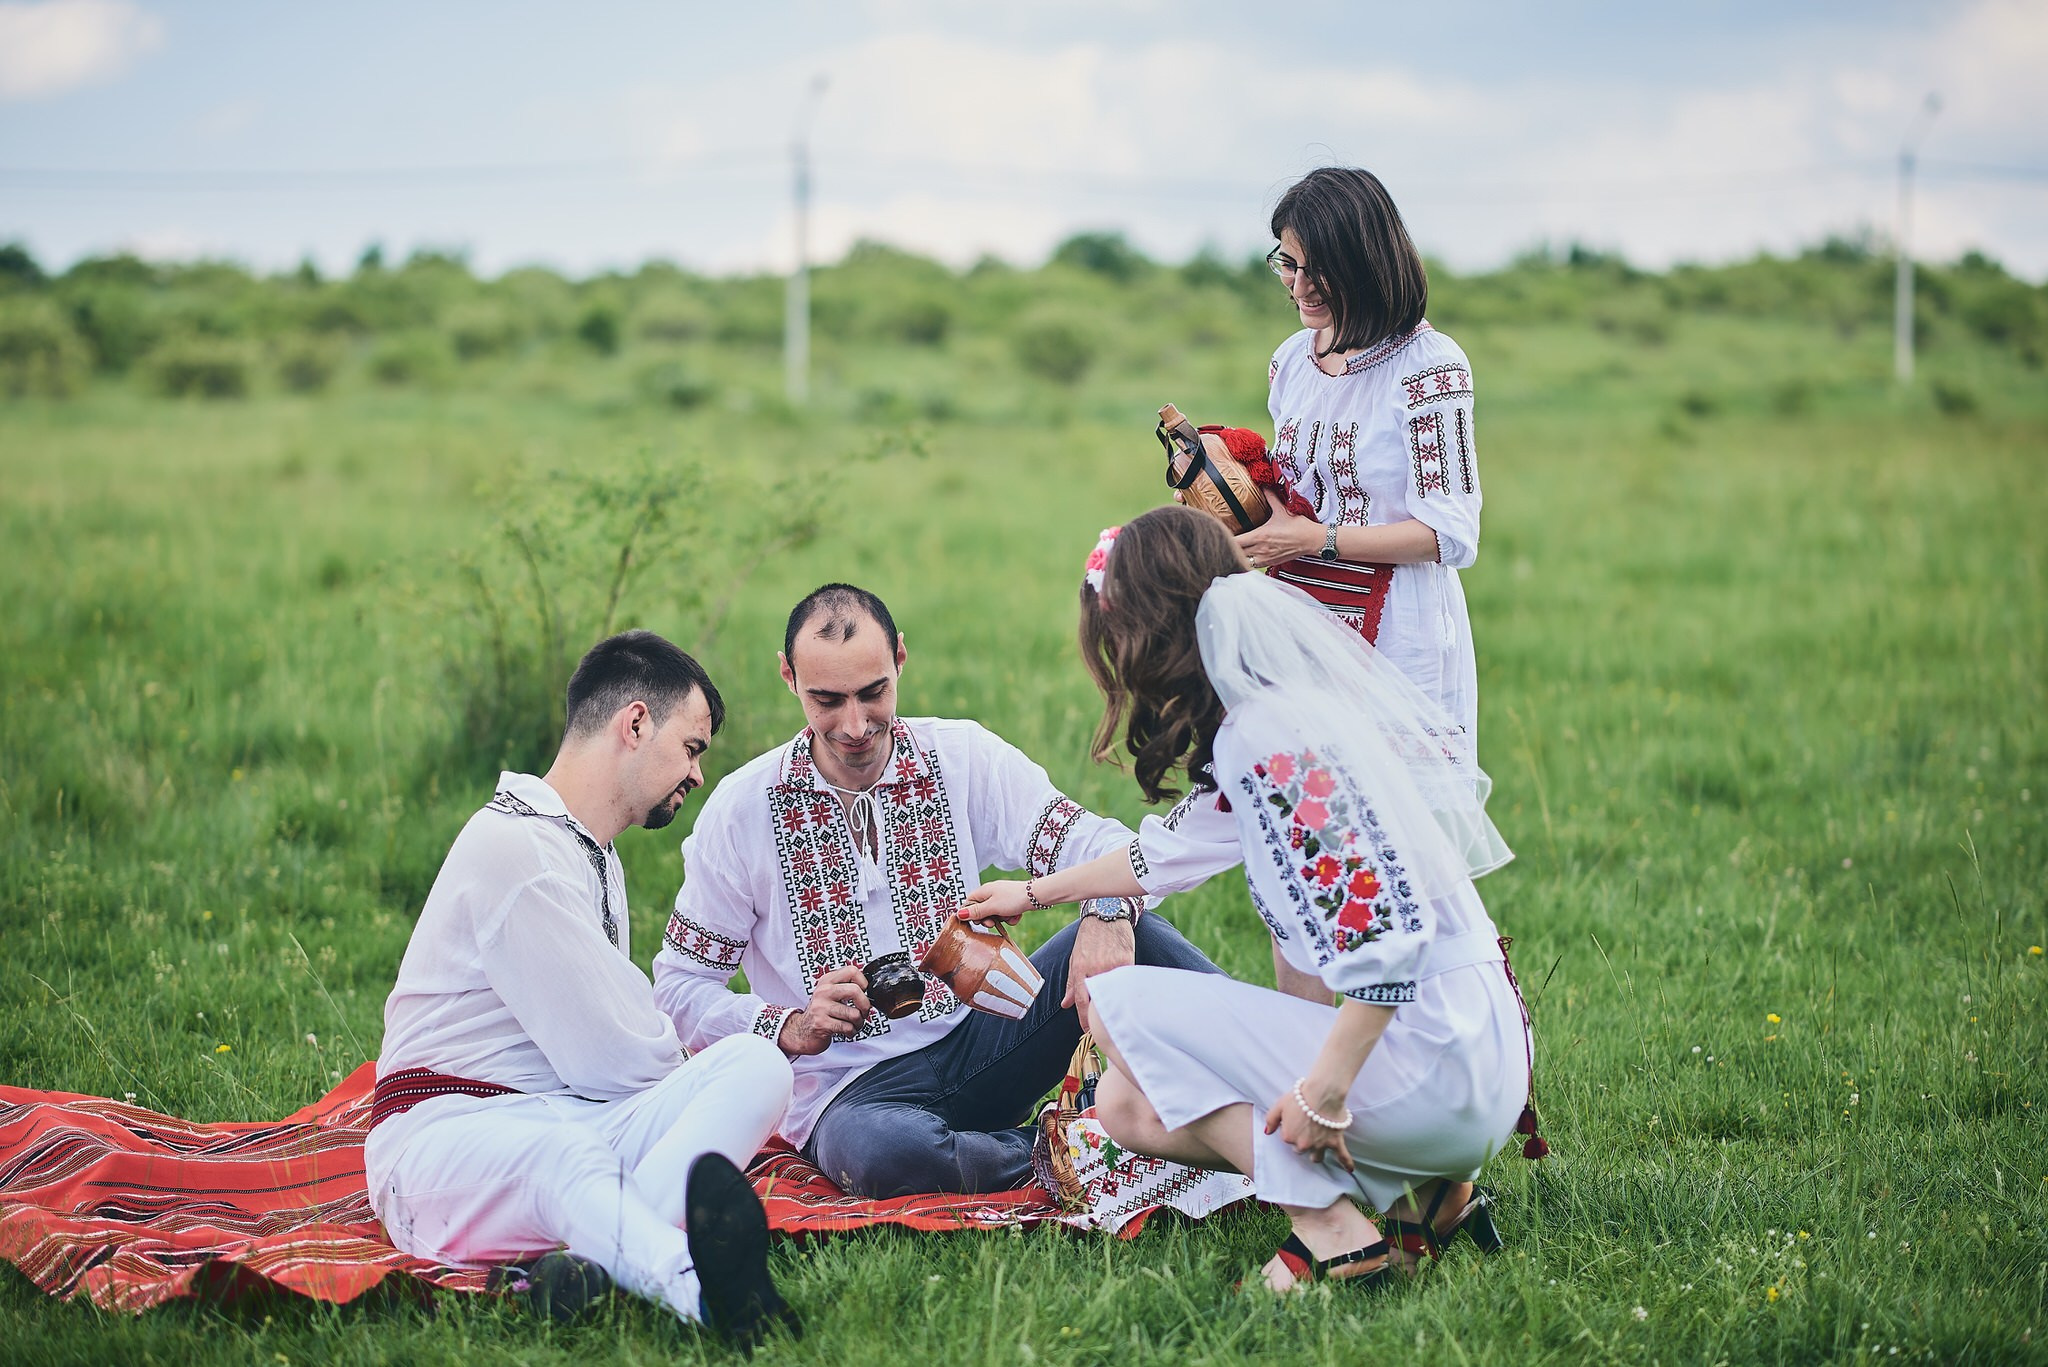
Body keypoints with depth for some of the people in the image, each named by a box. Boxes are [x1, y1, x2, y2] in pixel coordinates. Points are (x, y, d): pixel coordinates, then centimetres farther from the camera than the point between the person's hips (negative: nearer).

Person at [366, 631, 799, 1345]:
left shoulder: (596, 857, 25)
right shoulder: (514, 845, -11)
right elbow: (607, 1057, -12)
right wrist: (689, 1073, 8)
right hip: (450, 1128, -8)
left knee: (755, 1065, -17)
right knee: (567, 1155, -43)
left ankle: (596, 1262, -46)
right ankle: (703, 1288, -77)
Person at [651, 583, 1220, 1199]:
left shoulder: (963, 757, 2)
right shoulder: (742, 808, -3)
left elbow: (1090, 842, -6)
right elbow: (680, 985, 0)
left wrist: (1109, 914, -31)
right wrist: (792, 1028, -19)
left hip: (977, 1041, 3)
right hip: (849, 1088, -3)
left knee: (1131, 928, -21)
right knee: (879, 1149, -40)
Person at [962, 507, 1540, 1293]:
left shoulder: (1276, 739, -18)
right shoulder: (1253, 730, 12)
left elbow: (1392, 930, -25)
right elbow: (1176, 847, 30)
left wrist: (1323, 1090, -20)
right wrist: (1034, 894, 45)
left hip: (1433, 1069, -9)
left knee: (1121, 1006, -2)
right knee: (1130, 1106, 13)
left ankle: (1334, 1234, -5)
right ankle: (1419, 1192, 9)